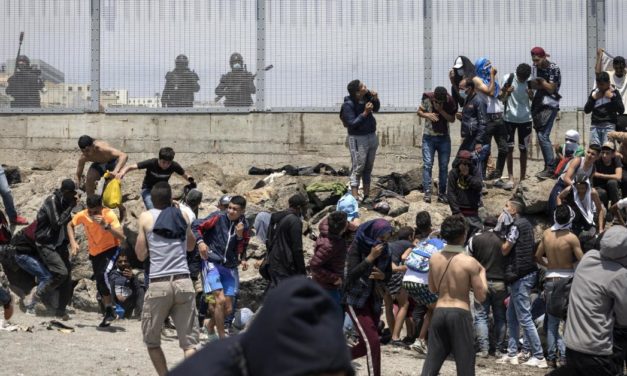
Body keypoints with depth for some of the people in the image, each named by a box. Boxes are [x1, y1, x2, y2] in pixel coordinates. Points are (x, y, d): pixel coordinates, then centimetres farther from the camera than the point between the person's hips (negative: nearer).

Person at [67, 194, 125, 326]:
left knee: (102, 274, -29)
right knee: (99, 285, 12)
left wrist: (106, 225, -44)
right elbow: (70, 225, 5)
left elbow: (122, 237, -33)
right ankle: (109, 312, 33)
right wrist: (73, 242, -8)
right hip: (94, 252, 5)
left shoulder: (109, 215, -27)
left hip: (110, 249, -5)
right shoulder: (82, 215, -17)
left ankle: (109, 309, -14)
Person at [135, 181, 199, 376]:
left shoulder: (146, 217, 4)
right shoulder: (182, 216, 13)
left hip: (159, 284, -2)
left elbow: (141, 255, 6)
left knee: (151, 341, 15)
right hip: (183, 283, 2)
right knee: (189, 343, 2)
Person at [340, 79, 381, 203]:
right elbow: (352, 124, -21)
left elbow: (376, 109, 16)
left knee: (368, 168, 11)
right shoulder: (348, 105, -19)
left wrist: (375, 99, -4)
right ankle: (355, 197, -6)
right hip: (358, 139, -7)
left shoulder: (367, 96, -1)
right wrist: (365, 113, -26)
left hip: (371, 136, 7)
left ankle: (366, 196, 18)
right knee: (358, 168, -7)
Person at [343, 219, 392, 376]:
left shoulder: (385, 250, 1)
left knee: (366, 344, 8)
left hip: (373, 299, 6)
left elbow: (389, 275, 9)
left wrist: (382, 276, -14)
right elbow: (352, 274, -22)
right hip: (356, 299, -6)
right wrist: (371, 257, -27)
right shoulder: (357, 246, -14)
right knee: (373, 341, -15)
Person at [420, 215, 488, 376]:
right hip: (460, 314, -4)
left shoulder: (434, 258, 2)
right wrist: (482, 273, 7)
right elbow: (481, 296, -7)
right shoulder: (469, 262, -12)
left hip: (439, 312, 4)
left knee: (432, 362, 10)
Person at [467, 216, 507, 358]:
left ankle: (484, 349, -5)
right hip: (500, 282, 1)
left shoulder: (475, 239, -1)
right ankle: (499, 349, 10)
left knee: (481, 316, 4)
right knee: (500, 317, 10)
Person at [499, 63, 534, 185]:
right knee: (509, 148, -1)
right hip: (509, 118, -1)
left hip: (525, 119, 1)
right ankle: (510, 178, 2)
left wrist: (531, 95, -21)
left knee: (523, 149, 6)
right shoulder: (508, 78, -9)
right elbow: (501, 98, -4)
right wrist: (506, 92, -25)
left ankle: (523, 178, 14)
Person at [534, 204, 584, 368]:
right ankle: (564, 355, -5)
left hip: (550, 279, 4)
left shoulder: (546, 234, -1)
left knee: (552, 321, 11)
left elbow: (537, 257, 10)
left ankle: (551, 357, 9)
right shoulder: (571, 238, -15)